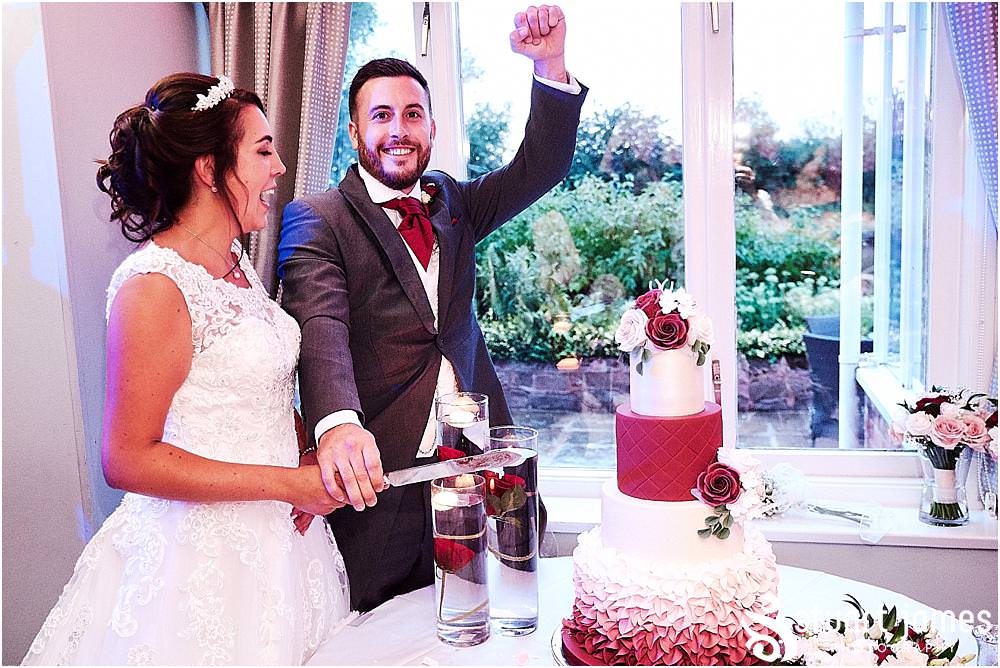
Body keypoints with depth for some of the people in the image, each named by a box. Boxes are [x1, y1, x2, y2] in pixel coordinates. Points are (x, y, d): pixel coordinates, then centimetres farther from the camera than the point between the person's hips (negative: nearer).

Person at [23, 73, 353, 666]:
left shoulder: (235, 262, 5)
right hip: (204, 555, -8)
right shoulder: (154, 286, -20)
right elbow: (126, 460, -20)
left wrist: (310, 454, -3)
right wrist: (291, 483, -20)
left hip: (275, 538, 8)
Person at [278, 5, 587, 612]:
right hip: (372, 476, -4)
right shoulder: (316, 219, -5)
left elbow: (542, 168, 4)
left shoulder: (454, 204, 13)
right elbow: (320, 325, -21)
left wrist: (551, 66, -11)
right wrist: (337, 423, -39)